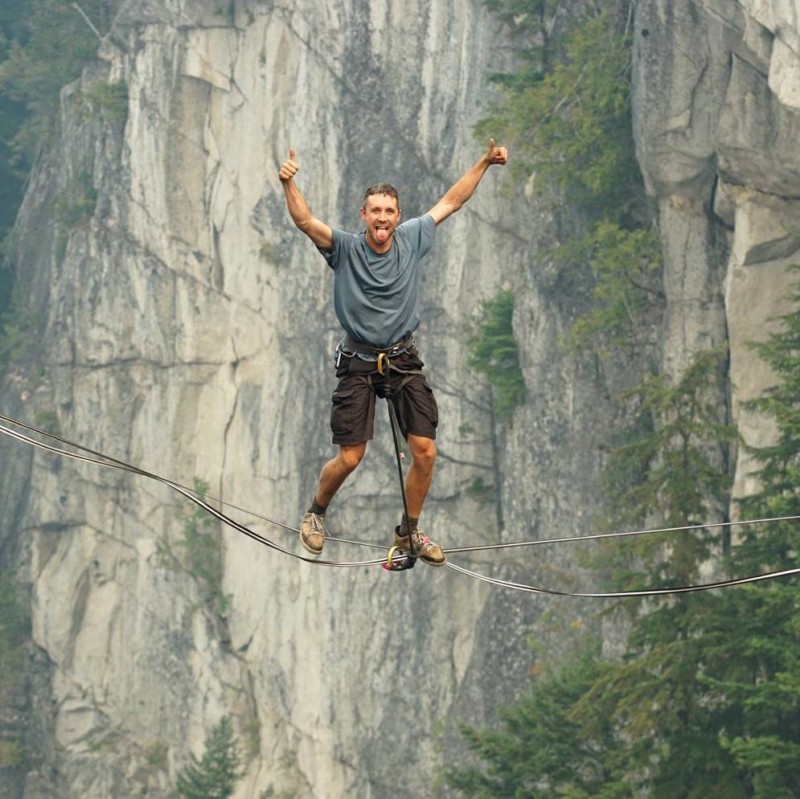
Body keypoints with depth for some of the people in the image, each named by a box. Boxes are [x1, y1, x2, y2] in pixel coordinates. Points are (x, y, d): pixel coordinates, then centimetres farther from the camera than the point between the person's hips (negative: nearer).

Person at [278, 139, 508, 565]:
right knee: (349, 458, -6)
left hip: (403, 361, 3)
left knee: (425, 451, -5)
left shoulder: (411, 240, 0)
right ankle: (315, 515, 23)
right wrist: (289, 184, -42)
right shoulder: (345, 247, -9)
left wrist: (484, 163, 9)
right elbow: (305, 220, -25)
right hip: (358, 364, -3)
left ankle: (409, 532, 15)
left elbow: (449, 202, 11)